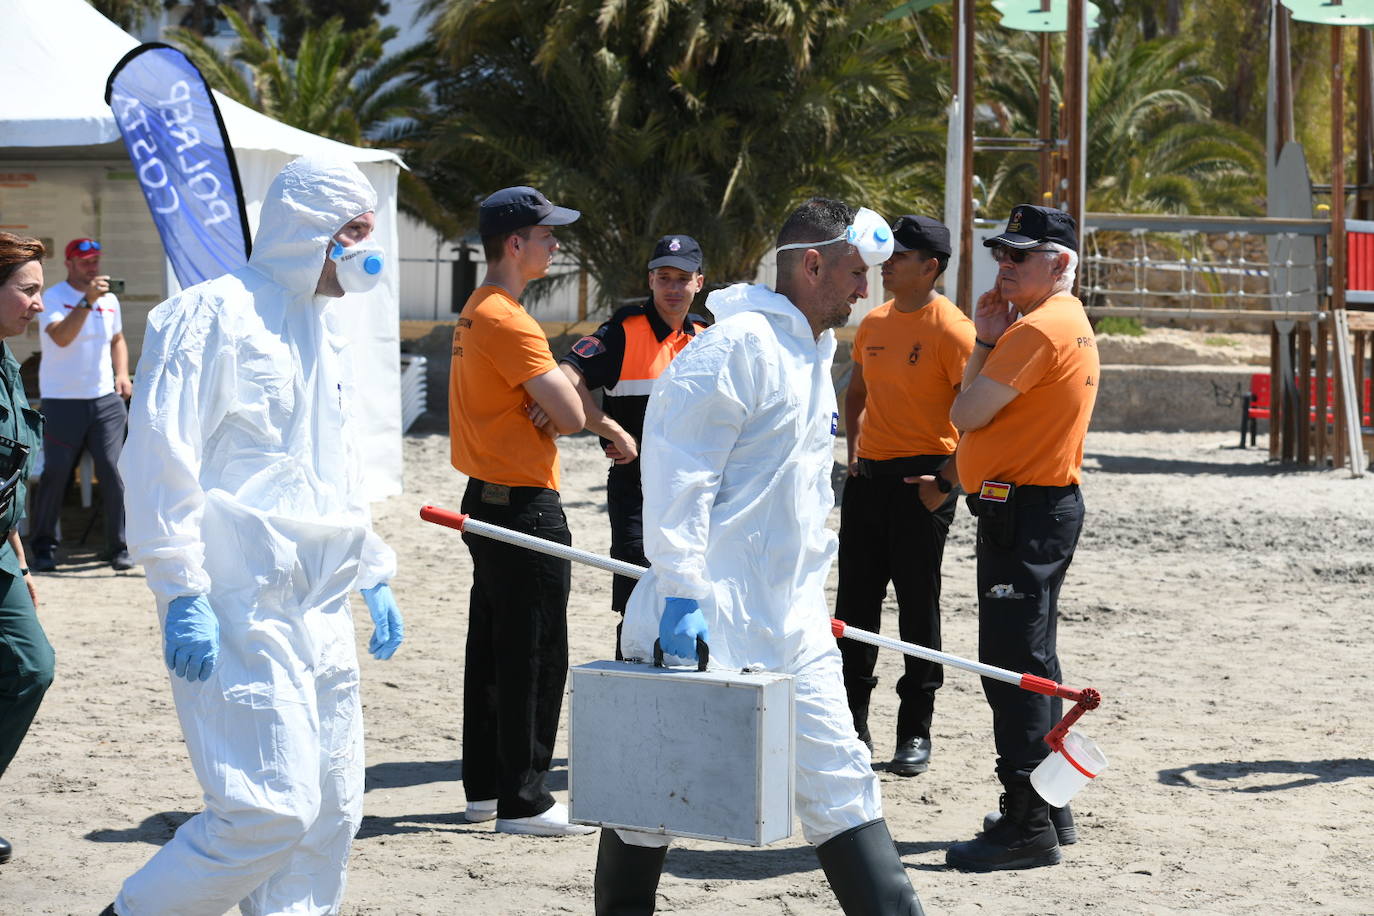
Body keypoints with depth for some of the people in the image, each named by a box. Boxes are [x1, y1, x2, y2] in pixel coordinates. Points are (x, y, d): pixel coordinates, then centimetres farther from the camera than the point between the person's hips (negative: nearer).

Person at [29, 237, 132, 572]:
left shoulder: (109, 300, 11)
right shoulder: (54, 298, -6)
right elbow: (61, 337, -23)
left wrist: (122, 374, 10)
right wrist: (87, 301, -31)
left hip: (105, 399, 4)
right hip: (62, 402, -4)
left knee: (114, 472, -5)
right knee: (54, 475, 0)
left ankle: (119, 547, 3)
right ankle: (44, 547, 14)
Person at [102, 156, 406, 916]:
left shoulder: (324, 333, 18)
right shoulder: (215, 315, -9)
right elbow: (161, 461, -14)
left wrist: (372, 575, 23)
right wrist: (181, 595, -18)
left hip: (319, 616, 9)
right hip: (238, 616, -9)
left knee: (329, 812, 8)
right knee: (270, 810, -15)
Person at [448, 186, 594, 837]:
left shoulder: (476, 313, 15)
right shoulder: (506, 321, -18)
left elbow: (557, 410, 14)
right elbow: (573, 415, -21)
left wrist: (542, 412, -8)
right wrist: (551, 414, 0)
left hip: (485, 498, 11)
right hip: (524, 505, -11)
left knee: (492, 648, 15)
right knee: (536, 657, -6)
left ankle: (484, 786, 22)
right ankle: (523, 801, -3)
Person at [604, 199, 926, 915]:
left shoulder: (813, 352, 16)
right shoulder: (736, 347, -14)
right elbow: (677, 476, -19)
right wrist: (681, 593, -24)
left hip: (789, 626, 9)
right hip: (708, 618, -9)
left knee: (839, 784, 7)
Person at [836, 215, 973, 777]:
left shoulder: (951, 329, -12)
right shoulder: (873, 324, 10)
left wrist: (947, 481, -16)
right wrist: (854, 450, 13)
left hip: (921, 480, -7)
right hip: (868, 476, 7)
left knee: (918, 608, 0)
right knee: (855, 603, 9)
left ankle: (915, 734, 8)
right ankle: (853, 724, 19)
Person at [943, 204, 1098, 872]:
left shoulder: (1039, 328, -16)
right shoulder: (1067, 323, 18)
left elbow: (967, 413, -15)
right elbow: (976, 410, 16)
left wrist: (987, 347, 0)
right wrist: (986, 342, 4)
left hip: (1022, 510, -11)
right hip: (1045, 501, 11)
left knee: (1012, 663, -11)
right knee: (1032, 660, 17)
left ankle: (1027, 826, -11)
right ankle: (1047, 810, 26)